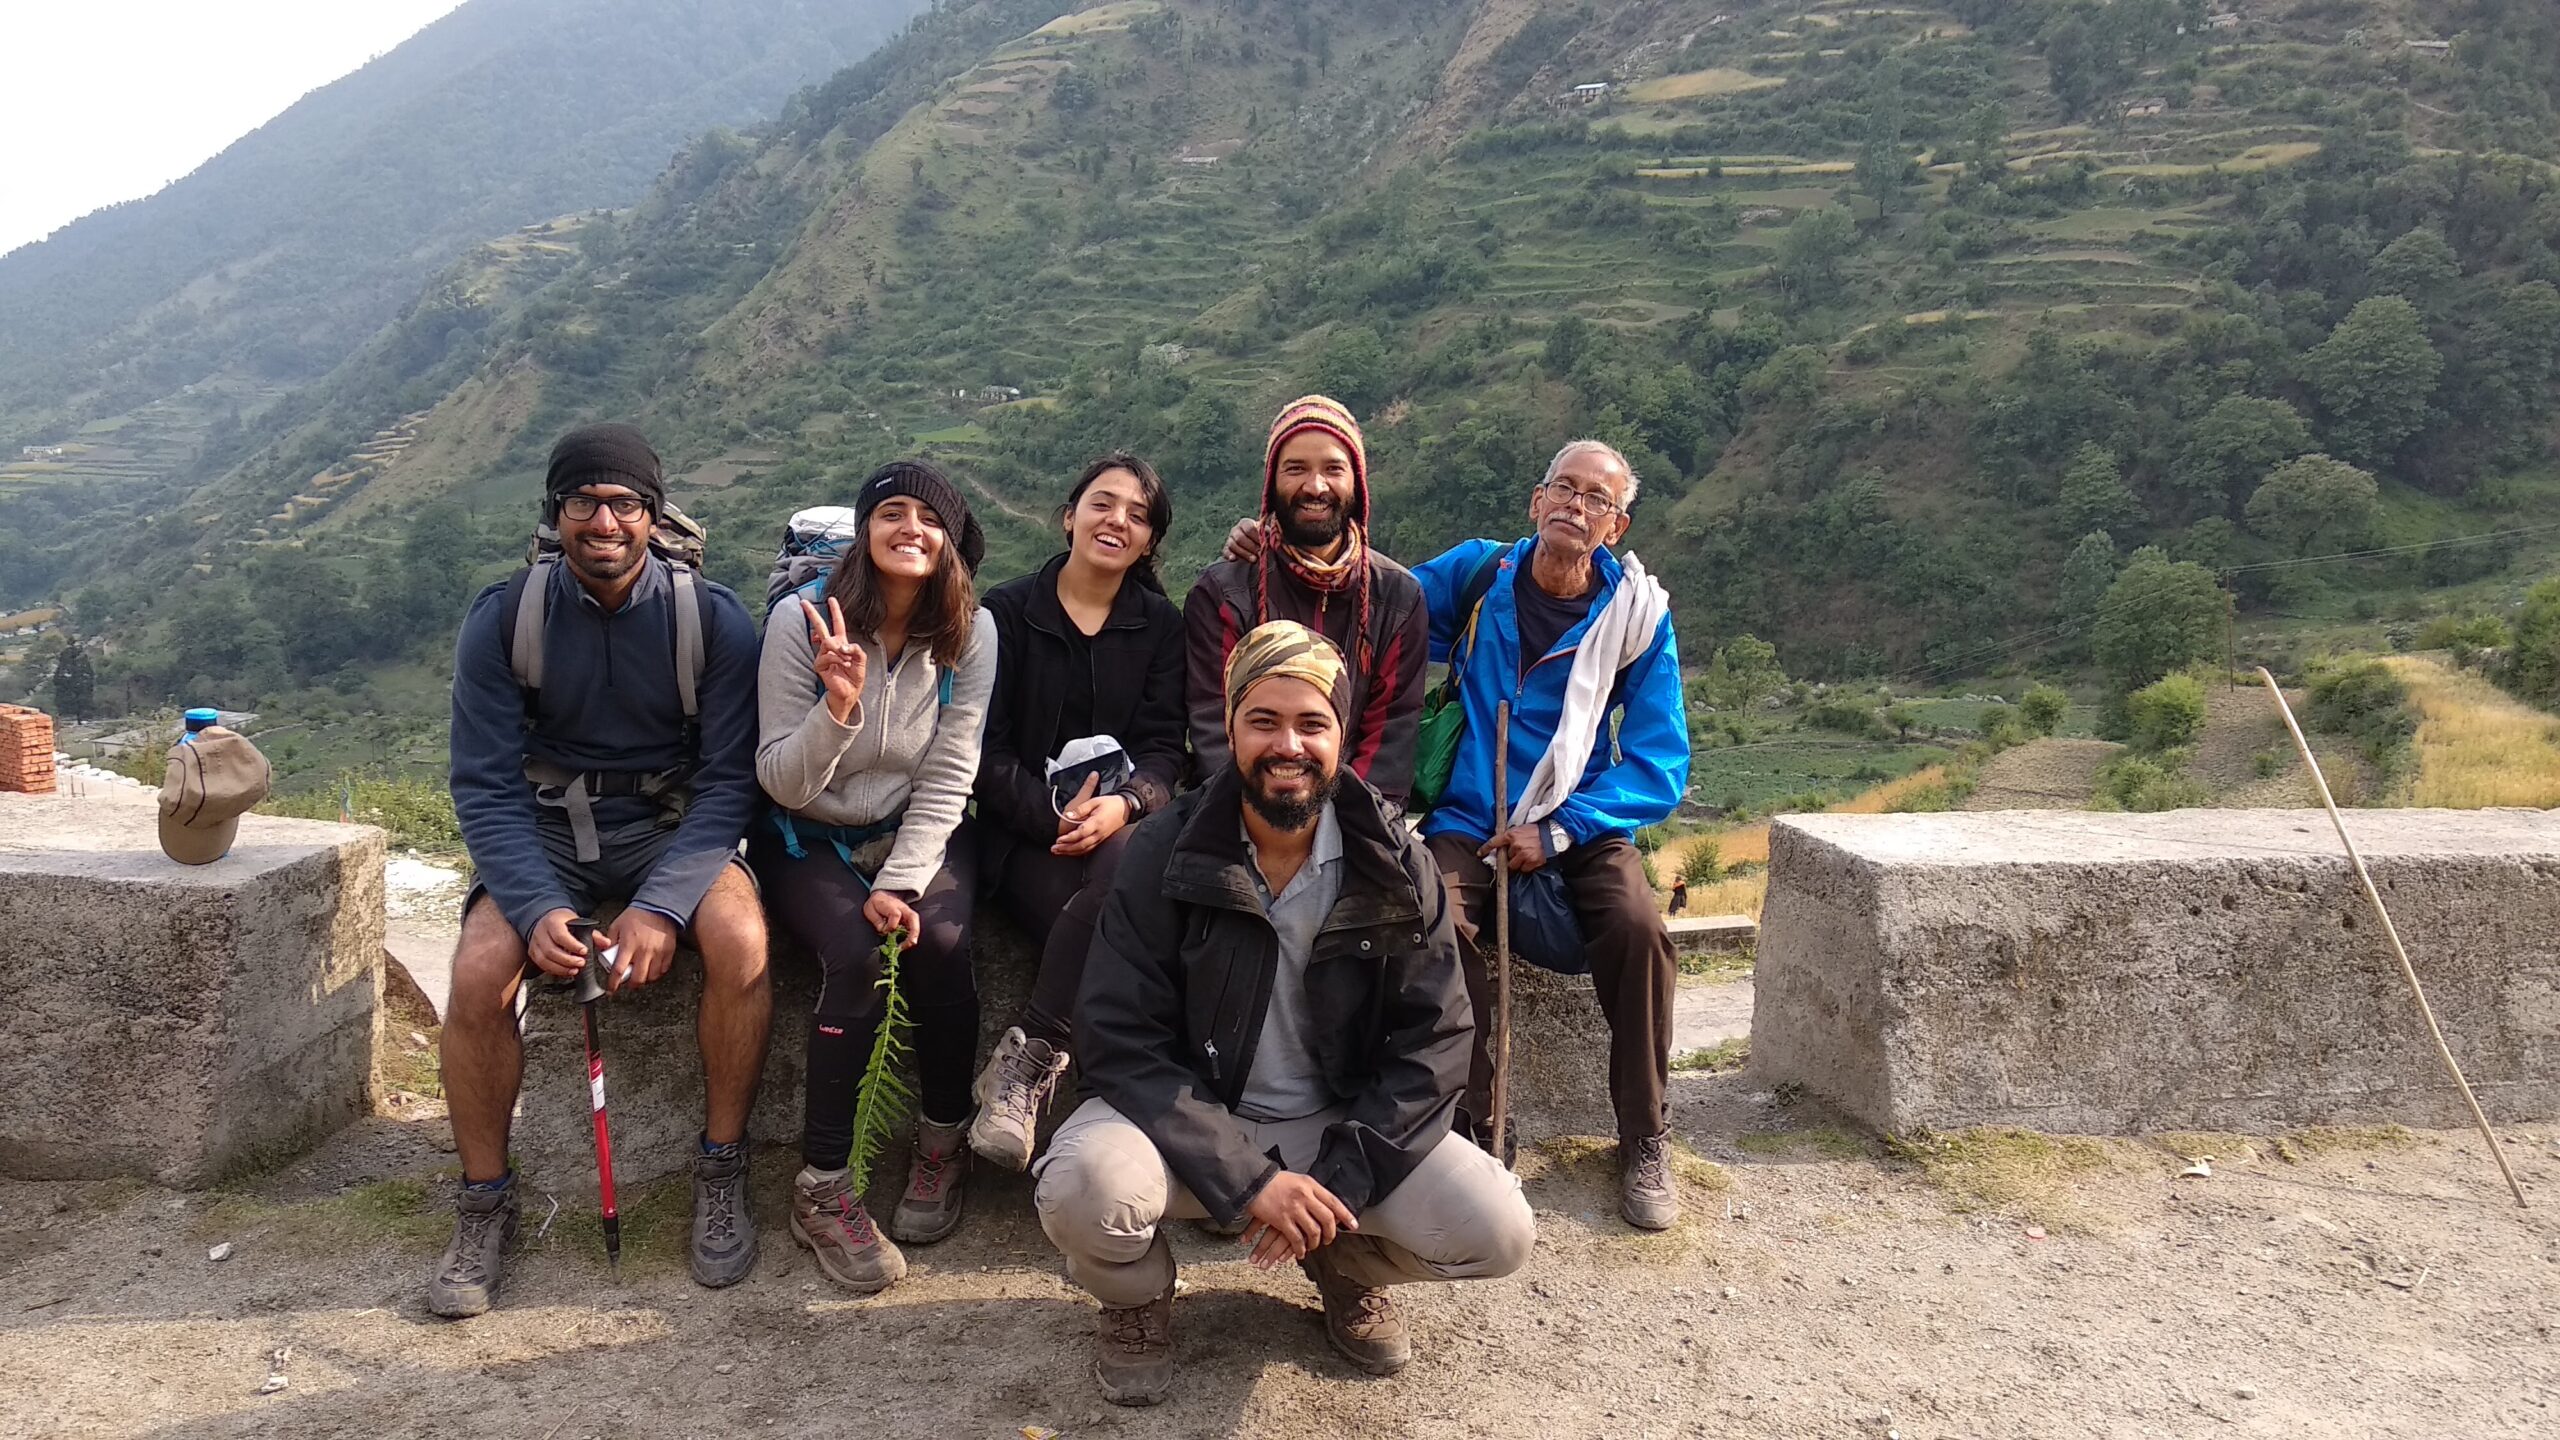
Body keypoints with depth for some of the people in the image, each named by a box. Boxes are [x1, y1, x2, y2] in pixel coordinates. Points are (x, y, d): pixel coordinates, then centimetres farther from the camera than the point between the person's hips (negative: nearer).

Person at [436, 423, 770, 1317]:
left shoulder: (714, 621, -9)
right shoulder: (501, 620, -6)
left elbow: (729, 779, -10)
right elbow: (485, 784, -8)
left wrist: (659, 906, -25)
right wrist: (537, 908, -25)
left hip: (674, 830, -1)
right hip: (544, 834, 1)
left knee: (741, 939, -31)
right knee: (479, 973, -26)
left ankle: (721, 1176, -11)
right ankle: (485, 1205, -3)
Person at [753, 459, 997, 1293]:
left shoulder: (970, 631, -7)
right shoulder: (802, 619, -13)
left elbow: (948, 778, -7)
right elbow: (783, 785, -13)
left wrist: (902, 884, -19)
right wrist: (838, 706, -32)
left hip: (917, 834, 2)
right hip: (809, 839, -2)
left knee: (938, 942, -28)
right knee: (858, 958, -28)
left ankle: (943, 1145, -5)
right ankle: (822, 1190, -16)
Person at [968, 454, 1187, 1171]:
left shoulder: (1162, 626, 14)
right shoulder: (1008, 611, 8)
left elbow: (1163, 747, 3)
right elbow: (988, 749, 1)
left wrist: (1123, 804, -20)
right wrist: (1054, 815, -16)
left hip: (1125, 820, 2)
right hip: (1028, 828, -2)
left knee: (1127, 866, -37)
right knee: (1100, 925, -36)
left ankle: (1023, 1059, -29)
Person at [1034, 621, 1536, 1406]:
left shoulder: (1396, 866, -7)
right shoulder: (1165, 857, -13)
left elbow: (1434, 1041, -8)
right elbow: (1120, 1041, -17)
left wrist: (1338, 1180, -20)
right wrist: (1247, 1179, -25)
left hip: (1343, 1125, 2)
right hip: (1187, 1117, -1)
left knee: (1497, 1232, -20)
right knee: (1084, 1191, -33)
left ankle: (1348, 1263, 15)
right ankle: (1138, 1298, 5)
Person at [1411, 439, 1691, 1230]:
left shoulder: (1637, 613, -1)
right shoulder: (1475, 575, 2)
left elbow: (1659, 765, -2)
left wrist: (1558, 833, -15)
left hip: (1582, 829, 0)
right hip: (1469, 823, 0)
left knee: (1638, 927, -29)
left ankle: (1644, 1142, -7)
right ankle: (1471, 1129, -10)